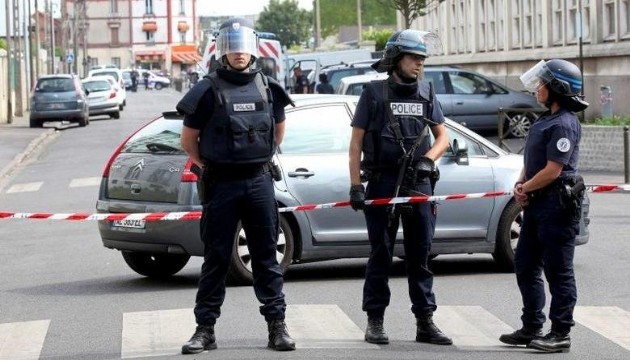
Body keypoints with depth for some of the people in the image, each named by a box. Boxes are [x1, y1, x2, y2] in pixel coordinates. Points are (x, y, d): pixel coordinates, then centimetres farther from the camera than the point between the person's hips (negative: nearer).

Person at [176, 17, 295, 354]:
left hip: (259, 182, 2)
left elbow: (278, 128, 22)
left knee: (266, 256, 6)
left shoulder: (267, 88, 6)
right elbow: (189, 138, 4)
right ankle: (205, 329, 7)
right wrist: (206, 166, 7)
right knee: (216, 258, 2)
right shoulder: (209, 90, -4)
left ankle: (277, 326, 10)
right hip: (220, 184, -2)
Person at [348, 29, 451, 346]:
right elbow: (356, 143, 0)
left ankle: (425, 322, 9)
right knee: (380, 256, 3)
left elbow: (442, 136, 14)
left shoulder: (426, 94, 10)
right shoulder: (374, 93, 0)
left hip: (419, 183, 3)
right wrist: (355, 185, -7)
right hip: (382, 183, -3)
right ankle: (375, 322, 9)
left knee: (420, 257, 6)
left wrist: (428, 158, -7)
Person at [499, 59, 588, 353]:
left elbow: (552, 170, -20)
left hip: (558, 206, -11)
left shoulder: (564, 124, -17)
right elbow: (531, 160, 20)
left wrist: (525, 188, -8)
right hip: (537, 206, 11)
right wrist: (520, 186, 2)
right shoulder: (545, 120, 15)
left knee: (558, 271, -4)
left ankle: (560, 334, 1)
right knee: (525, 266, 14)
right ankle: (532, 328, 23)